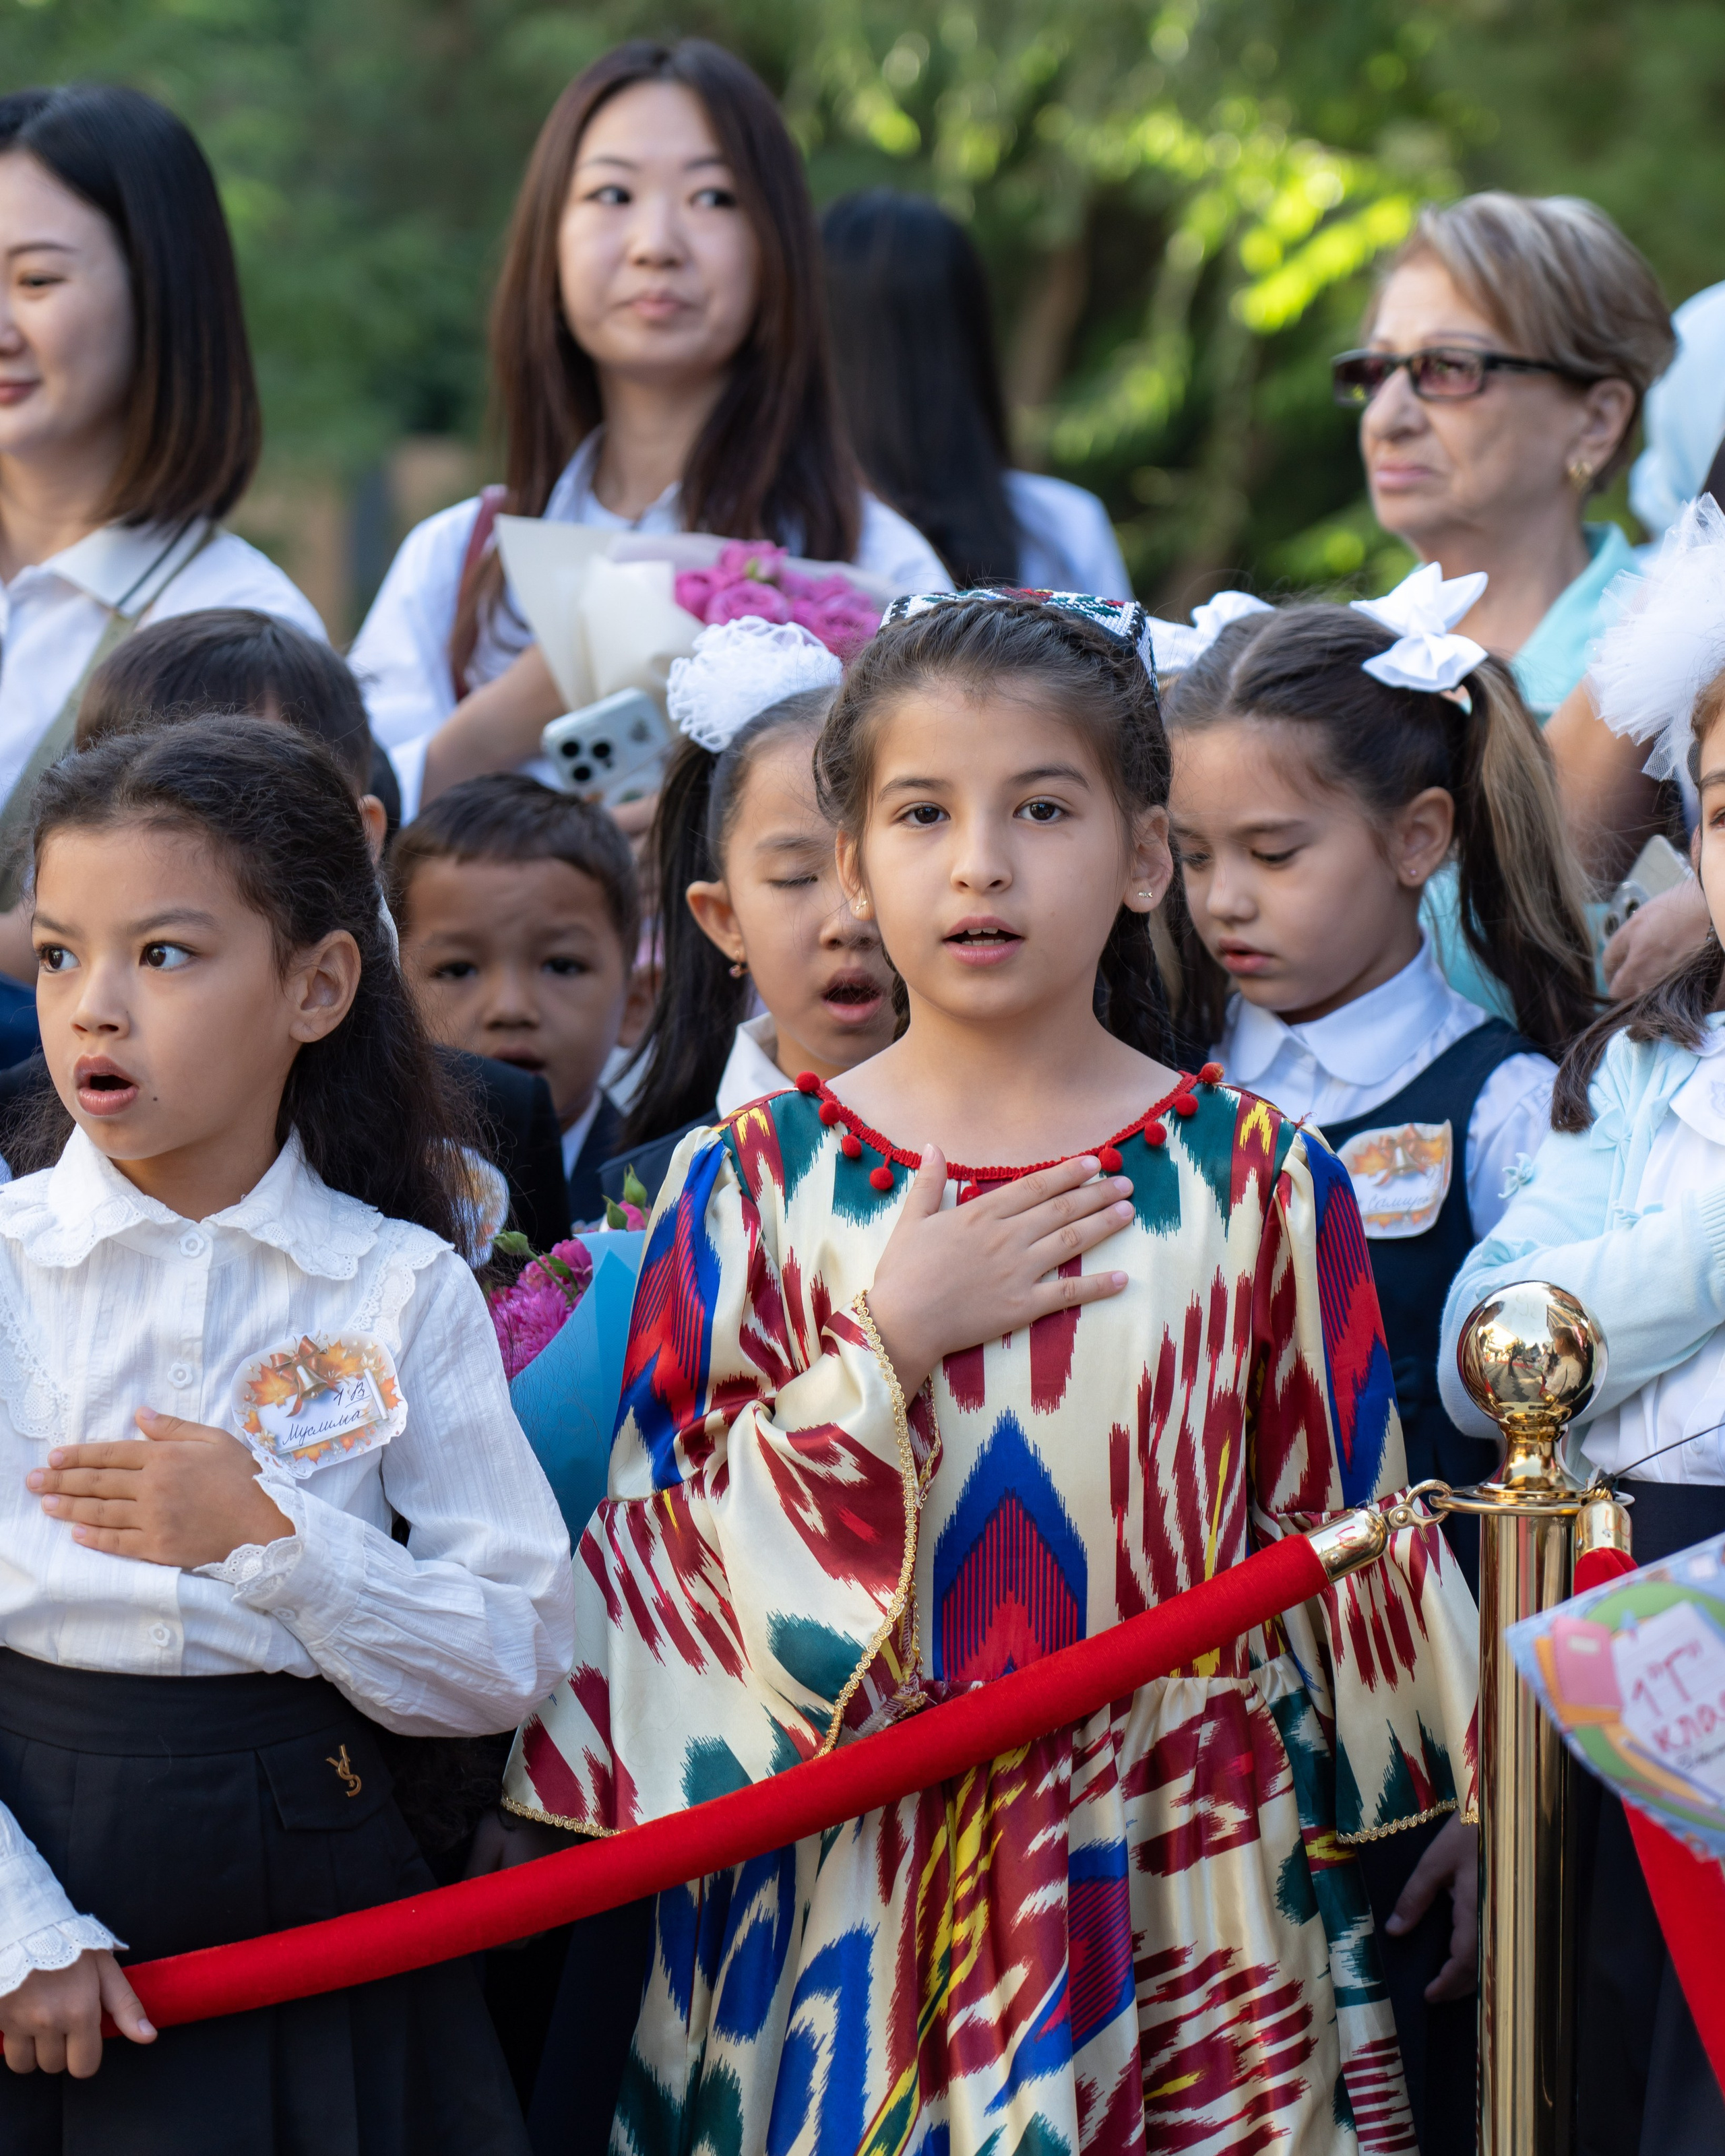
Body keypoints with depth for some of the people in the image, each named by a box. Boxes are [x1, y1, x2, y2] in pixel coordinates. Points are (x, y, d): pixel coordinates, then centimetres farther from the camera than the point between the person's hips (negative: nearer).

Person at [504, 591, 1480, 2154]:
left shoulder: (1258, 1182, 1)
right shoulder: (754, 1182, 1)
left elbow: (1342, 1546, 6)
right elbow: (676, 1549, -4)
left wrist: (1380, 1842, 9)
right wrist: (885, 1348, -13)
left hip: (1178, 1892, 0)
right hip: (848, 1893, 0)